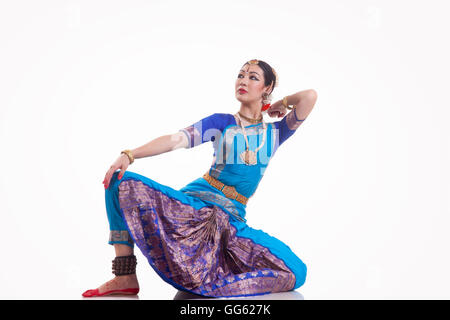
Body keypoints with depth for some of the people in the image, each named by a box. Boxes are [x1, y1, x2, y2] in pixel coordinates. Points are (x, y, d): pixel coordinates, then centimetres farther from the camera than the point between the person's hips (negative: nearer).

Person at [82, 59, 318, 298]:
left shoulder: (275, 133, 11)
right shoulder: (221, 122, 10)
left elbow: (310, 96, -4)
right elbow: (176, 140, -5)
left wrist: (281, 103, 13)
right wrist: (129, 155, -17)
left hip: (232, 220, 0)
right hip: (193, 205, 0)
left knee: (296, 272, -20)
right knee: (121, 181, -20)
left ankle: (211, 284, -10)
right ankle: (125, 278, -19)